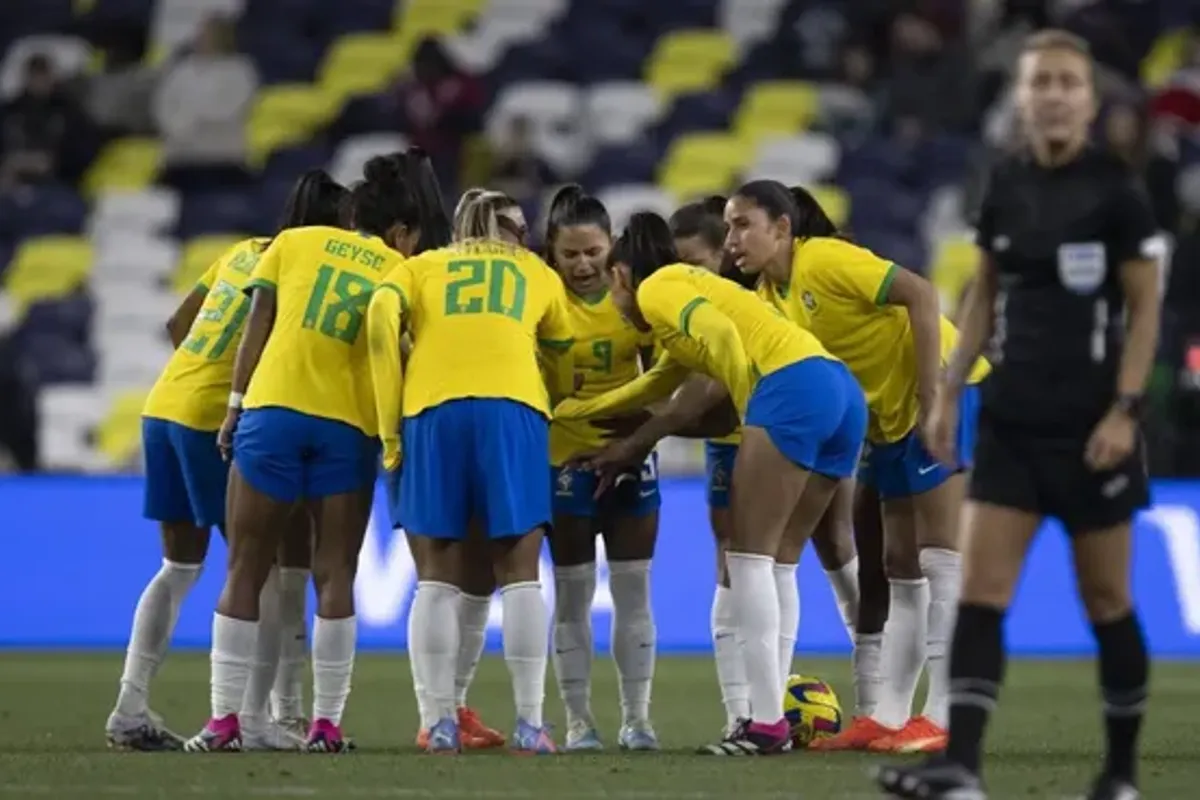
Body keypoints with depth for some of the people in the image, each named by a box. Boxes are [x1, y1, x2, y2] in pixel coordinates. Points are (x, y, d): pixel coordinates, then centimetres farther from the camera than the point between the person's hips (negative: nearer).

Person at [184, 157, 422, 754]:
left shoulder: (294, 244, 12)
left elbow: (258, 324, 5)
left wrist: (236, 405, 5)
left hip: (272, 410, 0)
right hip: (349, 426, 0)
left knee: (245, 571, 5)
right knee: (334, 575, 7)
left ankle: (224, 720, 2)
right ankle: (327, 723, 2)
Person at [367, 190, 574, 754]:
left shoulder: (421, 268, 23)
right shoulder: (539, 275, 26)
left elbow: (382, 316, 3)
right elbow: (561, 364, 30)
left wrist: (390, 429, 4)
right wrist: (561, 407, 52)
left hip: (432, 410, 0)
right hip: (513, 408, 0)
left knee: (439, 573, 6)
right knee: (519, 572, 2)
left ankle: (442, 723, 0)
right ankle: (529, 723, -5)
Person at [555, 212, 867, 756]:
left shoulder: (655, 288, 7)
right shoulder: (690, 287, 34)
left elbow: (719, 333, -13)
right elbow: (656, 386, 48)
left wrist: (753, 413, -6)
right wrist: (570, 411, 56)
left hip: (792, 387, -8)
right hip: (843, 390, 8)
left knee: (749, 557, -5)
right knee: (772, 560, 13)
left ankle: (768, 723, -12)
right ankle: (768, 709, 9)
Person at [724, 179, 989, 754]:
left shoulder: (825, 259, -17)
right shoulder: (770, 295, 8)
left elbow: (920, 295, -23)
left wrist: (930, 399, -26)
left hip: (946, 391, -9)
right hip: (891, 416, 9)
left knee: (939, 557, -10)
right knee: (901, 570, 9)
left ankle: (945, 716, -10)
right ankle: (889, 716, 12)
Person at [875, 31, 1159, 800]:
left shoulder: (1116, 189, -8)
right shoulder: (1005, 184, 5)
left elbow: (1145, 307, -6)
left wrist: (1124, 410, -14)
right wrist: (951, 390, 10)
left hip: (1091, 424, -4)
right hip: (1012, 419, 4)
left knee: (1107, 601, 5)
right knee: (980, 592, -7)